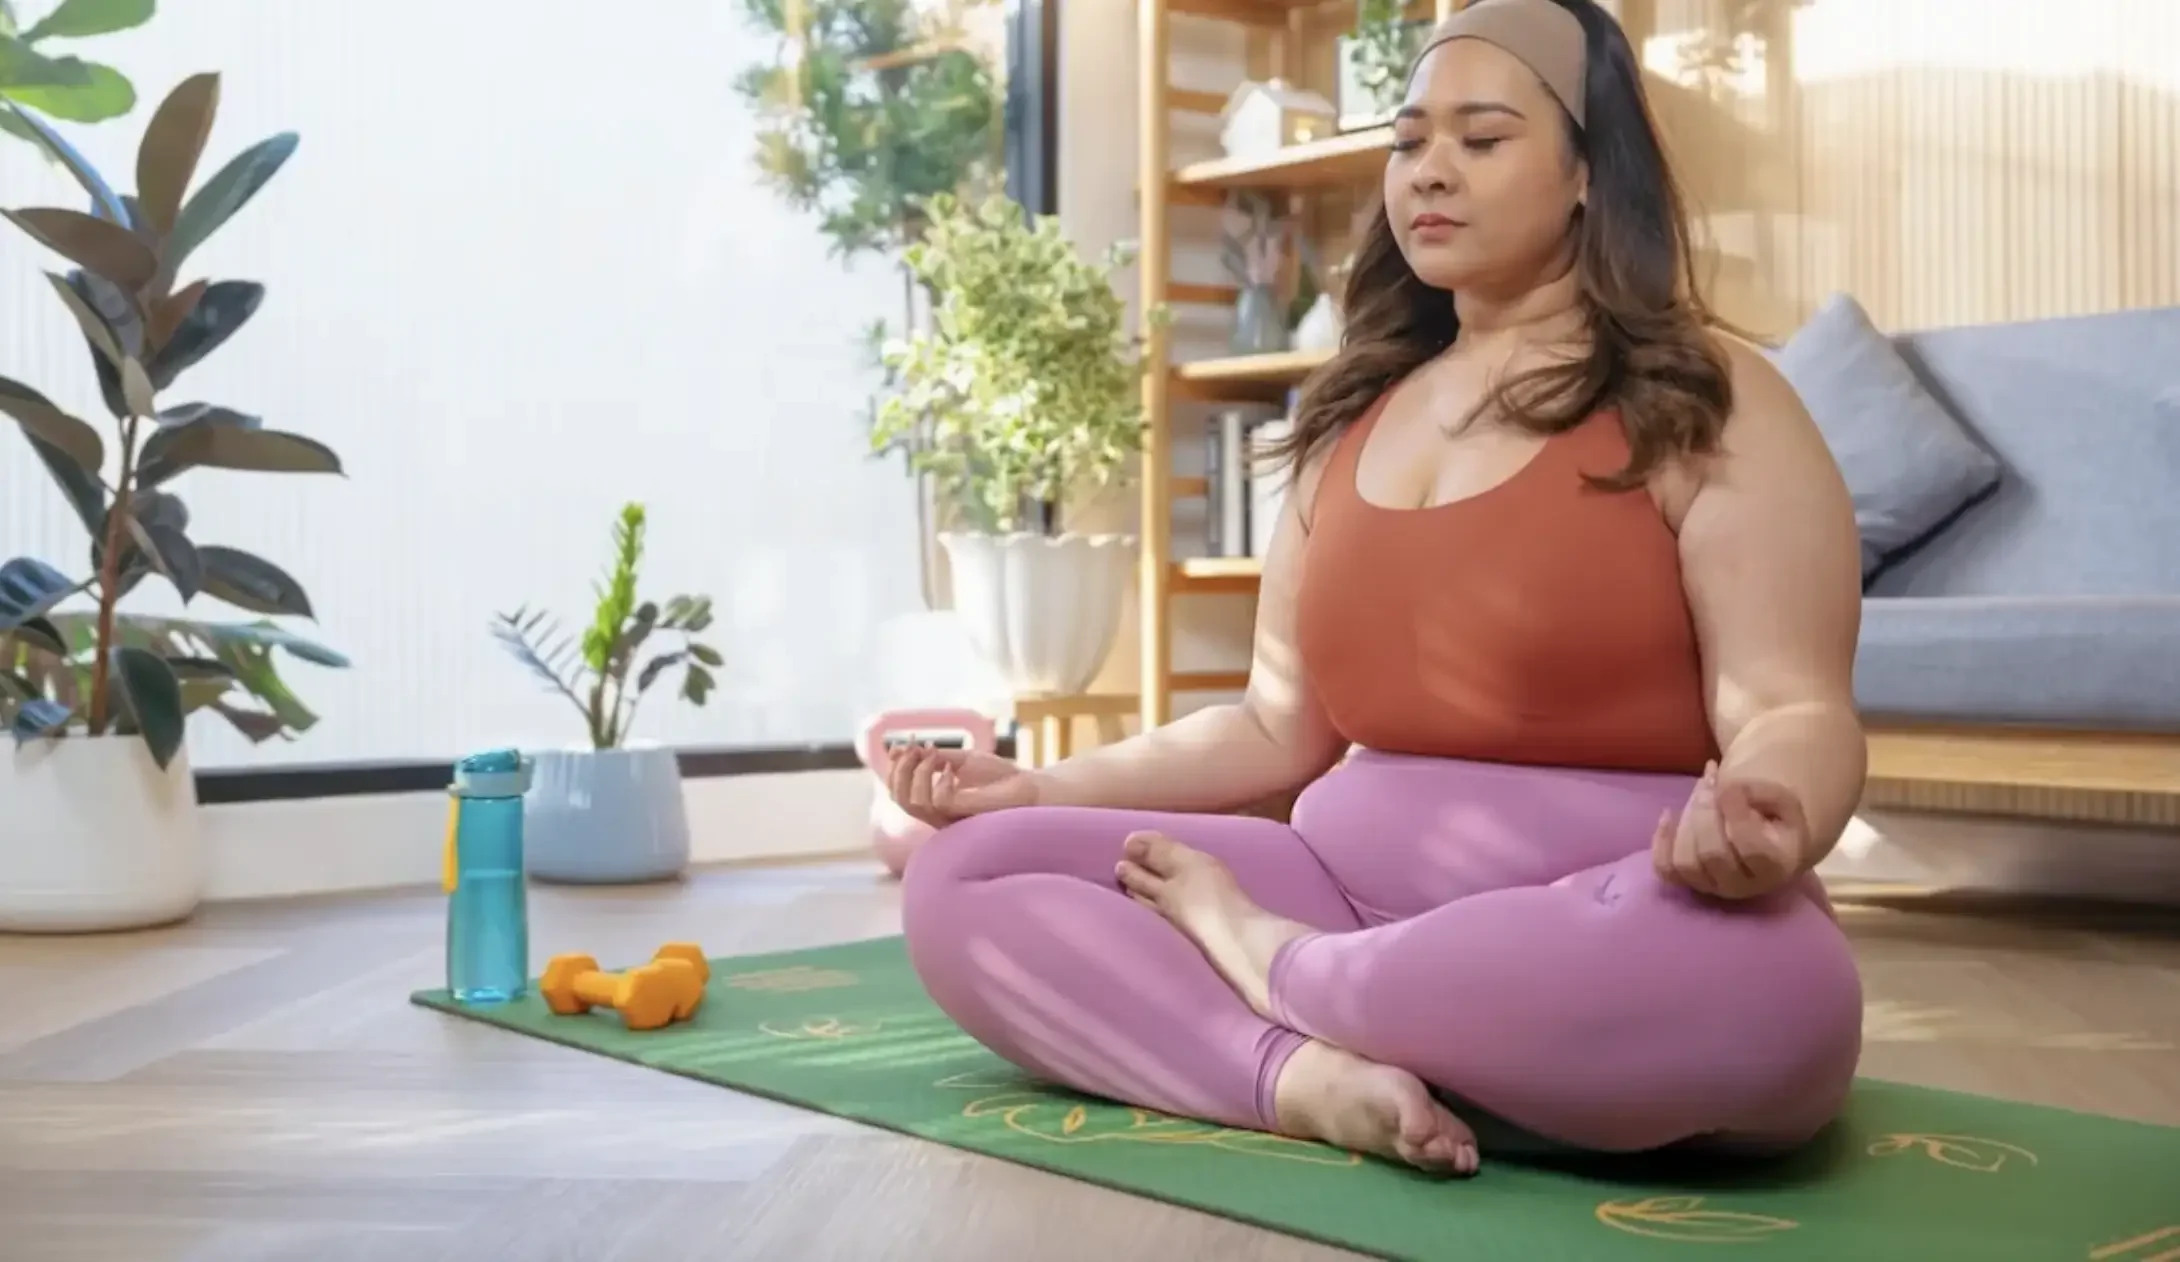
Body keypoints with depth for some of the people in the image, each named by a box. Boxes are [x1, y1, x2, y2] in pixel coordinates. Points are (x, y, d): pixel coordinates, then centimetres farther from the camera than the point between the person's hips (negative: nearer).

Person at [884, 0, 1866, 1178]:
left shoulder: (1706, 400, -2)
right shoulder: (1351, 418, 14)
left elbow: (1794, 713, -10)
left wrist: (1758, 823, -34)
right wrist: (1039, 787, 6)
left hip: (1608, 933, -4)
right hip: (1353, 890, 5)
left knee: (1750, 977, -41)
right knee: (963, 881, -8)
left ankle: (1263, 957, -17)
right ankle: (1303, 1073, -30)